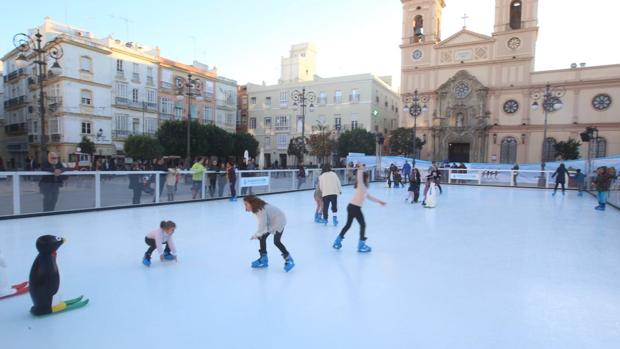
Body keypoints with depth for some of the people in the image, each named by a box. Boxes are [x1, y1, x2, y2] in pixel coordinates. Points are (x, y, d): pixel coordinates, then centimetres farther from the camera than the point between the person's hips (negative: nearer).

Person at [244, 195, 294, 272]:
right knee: (262, 237, 7)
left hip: (279, 221, -10)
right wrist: (259, 234, -9)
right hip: (271, 222, 10)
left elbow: (262, 225, -33)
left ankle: (289, 260, -1)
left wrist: (256, 235, -24)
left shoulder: (261, 210, -31)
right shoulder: (257, 209, -1)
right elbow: (261, 223, 0)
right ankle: (263, 259, 22)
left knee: (276, 241, -16)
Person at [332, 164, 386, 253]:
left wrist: (379, 201, 32)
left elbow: (369, 196, 27)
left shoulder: (364, 188, 16)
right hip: (355, 208, -9)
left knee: (348, 225, 18)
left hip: (351, 207, 9)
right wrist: (360, 169, -45)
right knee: (363, 225, 4)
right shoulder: (361, 186, -10)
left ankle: (337, 242, 25)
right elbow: (359, 178, -31)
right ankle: (361, 245, 10)